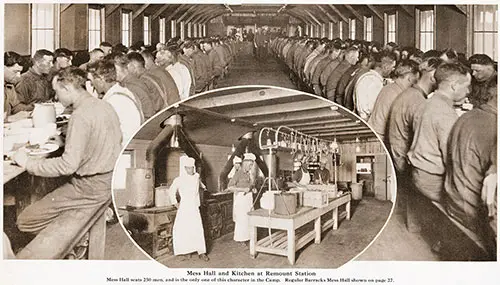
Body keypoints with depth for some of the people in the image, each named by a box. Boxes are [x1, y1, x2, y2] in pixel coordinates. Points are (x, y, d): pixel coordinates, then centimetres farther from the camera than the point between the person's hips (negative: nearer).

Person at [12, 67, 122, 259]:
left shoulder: (81, 116, -21)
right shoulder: (104, 106, 6)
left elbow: (68, 165, -26)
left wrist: (28, 163, -15)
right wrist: (65, 142, 12)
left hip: (91, 188, -9)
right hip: (110, 180, 9)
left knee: (25, 221, 0)